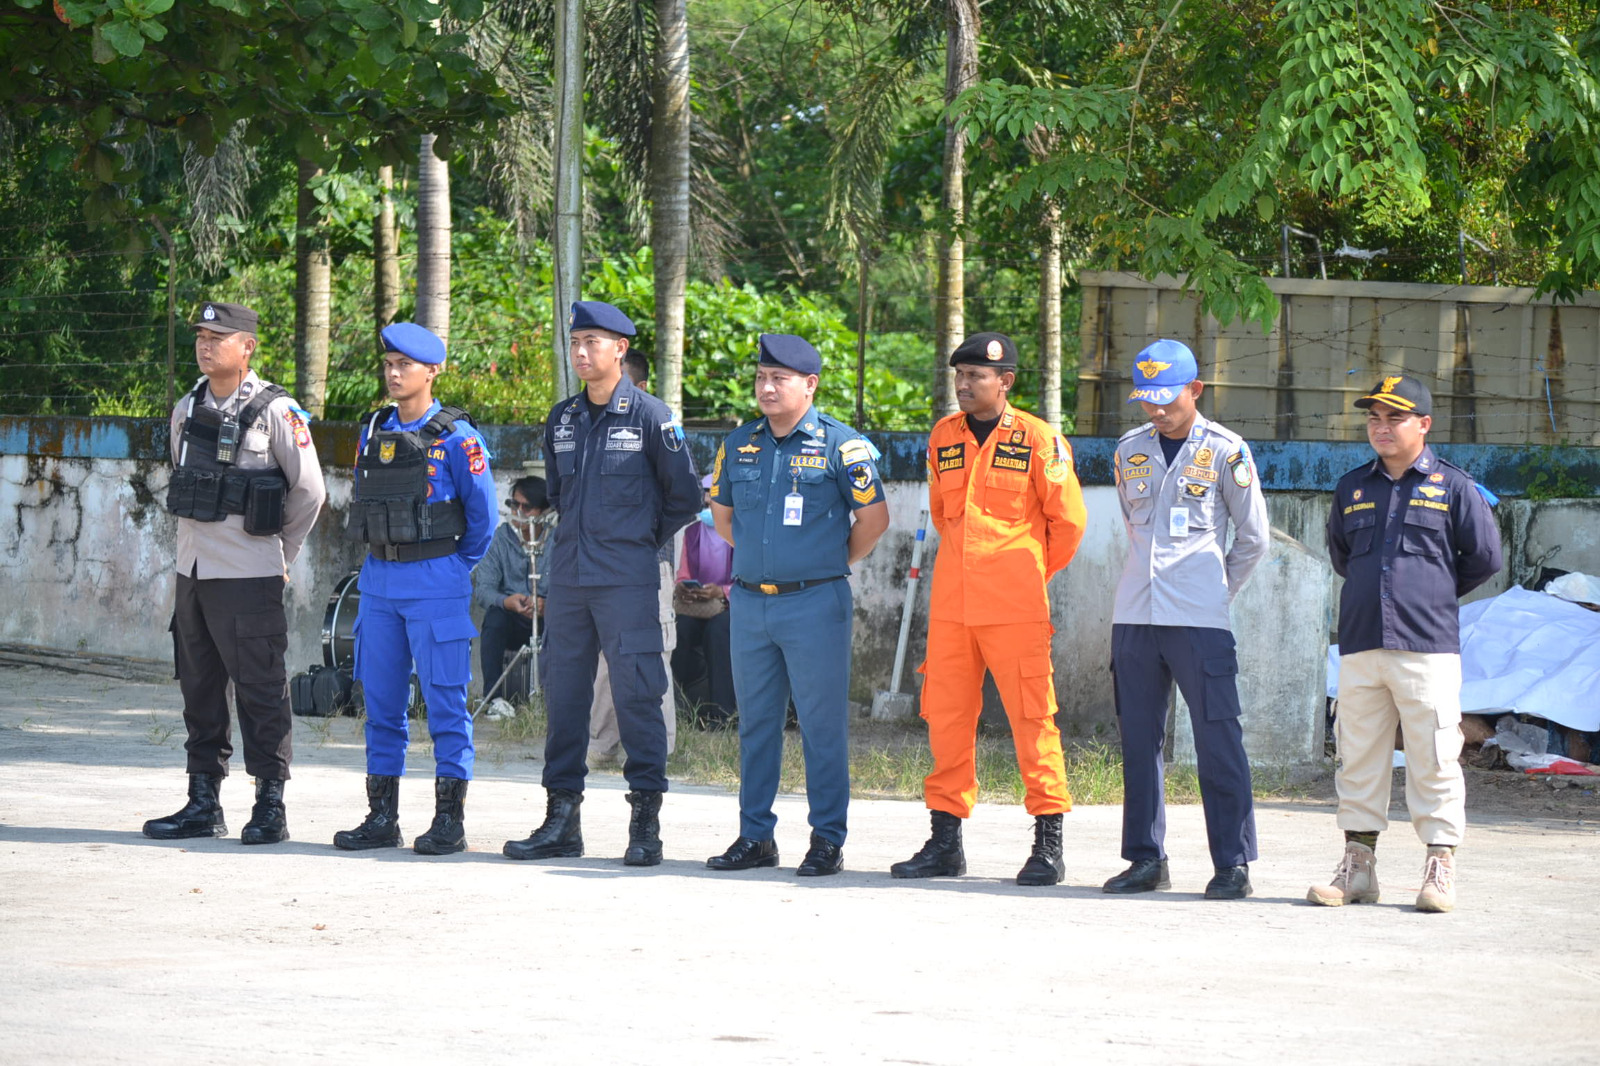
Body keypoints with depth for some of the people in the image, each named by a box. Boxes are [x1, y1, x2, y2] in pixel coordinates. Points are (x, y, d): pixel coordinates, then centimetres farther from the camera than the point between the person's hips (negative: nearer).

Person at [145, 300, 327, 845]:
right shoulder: (187, 410, 11)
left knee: (260, 688, -4)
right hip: (192, 572, 7)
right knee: (198, 688, 10)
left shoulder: (274, 411, -8)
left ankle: (270, 806, 1)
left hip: (249, 576, -7)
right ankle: (203, 804, 17)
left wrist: (278, 552, 5)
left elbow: (309, 489, -3)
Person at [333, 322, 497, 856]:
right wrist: (383, 562, 16)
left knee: (445, 703, -3)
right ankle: (382, 818, 14)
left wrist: (455, 568, 4)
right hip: (379, 584, 6)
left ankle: (449, 821, 0)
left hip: (435, 587, -6)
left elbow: (482, 513, -3)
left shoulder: (455, 437, -8)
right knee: (381, 703, 8)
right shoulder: (374, 432, 10)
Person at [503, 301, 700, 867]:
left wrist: (644, 540, 7)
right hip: (567, 579, 6)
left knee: (636, 692, -7)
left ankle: (646, 823, -3)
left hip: (626, 580, -6)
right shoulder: (562, 418, 12)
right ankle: (561, 819, 12)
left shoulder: (651, 416, -4)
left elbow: (684, 496, 2)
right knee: (564, 692, 7)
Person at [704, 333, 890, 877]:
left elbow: (874, 516, -3)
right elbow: (721, 512, 24)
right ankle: (755, 836, 16)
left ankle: (827, 840, 2)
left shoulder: (840, 444, -6)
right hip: (749, 602, 5)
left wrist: (836, 563, 5)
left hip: (814, 603, -5)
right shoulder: (740, 444, 10)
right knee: (755, 721, 9)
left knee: (822, 722, -3)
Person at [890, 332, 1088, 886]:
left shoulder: (1038, 439, -3)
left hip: (1014, 609, -5)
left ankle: (1048, 844, 1)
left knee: (1032, 718, -4)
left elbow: (1069, 518, 3)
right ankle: (945, 841, 11)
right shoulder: (944, 437, 11)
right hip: (951, 605, 5)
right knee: (946, 720, 5)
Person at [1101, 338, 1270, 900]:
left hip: (1200, 621, -5)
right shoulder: (1129, 450, 12)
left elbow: (1255, 538, 6)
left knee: (1218, 741, -6)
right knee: (1139, 740, 6)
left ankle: (1233, 863, -4)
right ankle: (1146, 859, 12)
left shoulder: (1225, 451, -1)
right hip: (1134, 617, 5)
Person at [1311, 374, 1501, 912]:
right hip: (1360, 645, 4)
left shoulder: (1451, 486, 2)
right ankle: (1358, 865, 12)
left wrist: (1439, 593, 12)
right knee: (1358, 757, 6)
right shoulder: (1353, 487, 15)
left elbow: (1485, 558, 5)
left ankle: (1440, 869, 1)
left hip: (1427, 646, -4)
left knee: (1434, 758, -4)